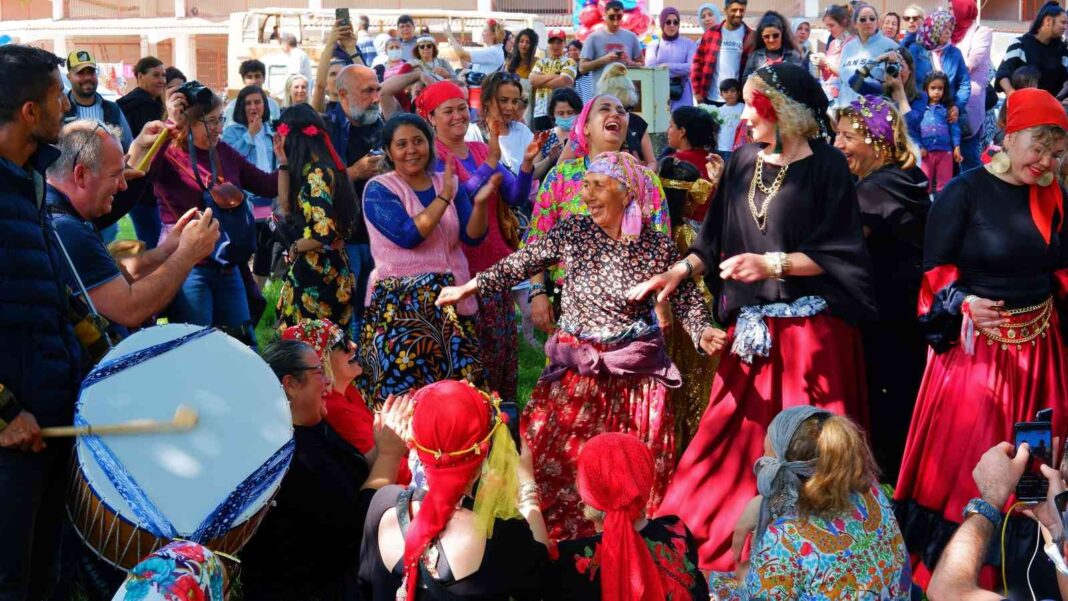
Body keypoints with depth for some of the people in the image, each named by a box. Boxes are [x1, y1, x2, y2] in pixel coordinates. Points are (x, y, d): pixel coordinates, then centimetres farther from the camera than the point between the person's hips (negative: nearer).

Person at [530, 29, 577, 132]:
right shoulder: (541, 62, 16)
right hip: (540, 111, 4)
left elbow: (562, 82, -13)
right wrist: (553, 76, -9)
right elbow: (532, 79, -1)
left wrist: (540, 81, -2)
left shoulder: (569, 62, 3)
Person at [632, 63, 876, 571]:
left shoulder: (825, 166, -7)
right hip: (750, 328, 5)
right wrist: (679, 270, 0)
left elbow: (837, 255, -9)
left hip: (808, 329, -5)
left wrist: (775, 264, -18)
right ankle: (713, 536, 21)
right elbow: (717, 242, 13)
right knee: (735, 436, 9)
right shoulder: (743, 162, 8)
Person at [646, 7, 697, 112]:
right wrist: (679, 71, -11)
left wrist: (668, 66, -13)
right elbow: (650, 67, -5)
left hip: (682, 95, -1)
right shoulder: (653, 45, 9)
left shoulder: (689, 44, 7)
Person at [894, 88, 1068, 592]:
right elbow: (935, 268, -12)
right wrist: (963, 302, -27)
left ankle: (1013, 566, 35)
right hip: (976, 344, -6)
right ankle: (941, 565, 20)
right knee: (962, 456, 0)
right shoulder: (964, 191, -12)